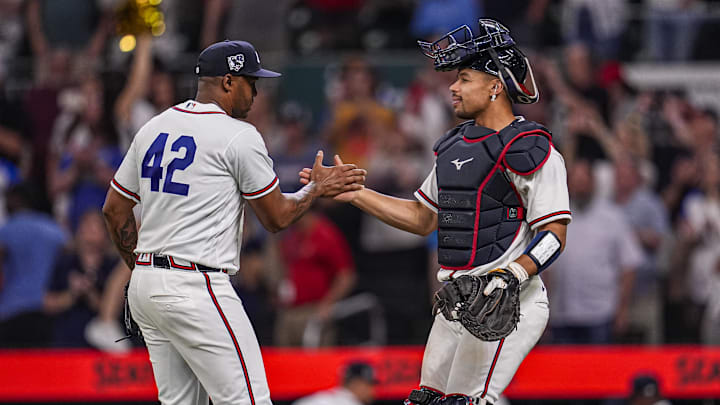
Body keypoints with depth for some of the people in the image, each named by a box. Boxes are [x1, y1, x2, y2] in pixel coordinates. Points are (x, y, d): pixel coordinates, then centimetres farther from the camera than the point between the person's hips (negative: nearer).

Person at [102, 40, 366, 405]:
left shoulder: (153, 129, 13)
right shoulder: (239, 136, -8)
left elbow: (114, 210, 18)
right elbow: (277, 218, -3)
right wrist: (318, 187, 13)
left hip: (144, 289, 8)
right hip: (197, 289, -8)